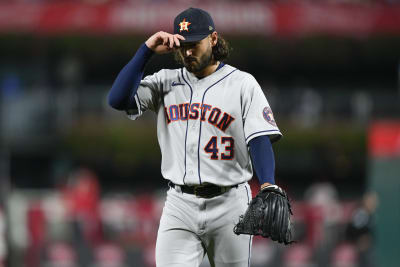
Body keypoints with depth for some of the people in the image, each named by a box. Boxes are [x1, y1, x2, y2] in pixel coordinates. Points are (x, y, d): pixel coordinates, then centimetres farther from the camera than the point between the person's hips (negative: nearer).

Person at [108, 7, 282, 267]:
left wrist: (268, 188, -26)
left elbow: (260, 140, -9)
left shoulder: (242, 84, 1)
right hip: (180, 205, 2)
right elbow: (118, 99, -4)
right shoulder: (166, 82, 10)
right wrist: (147, 50, -6)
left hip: (228, 204, -2)